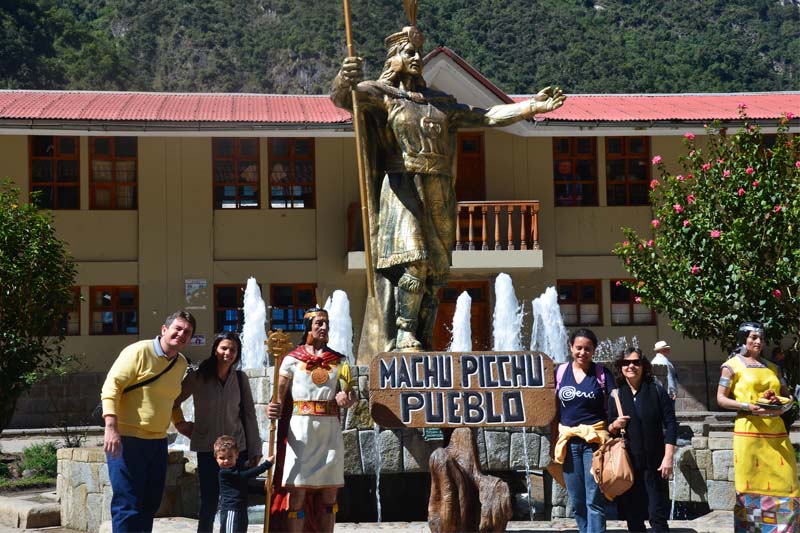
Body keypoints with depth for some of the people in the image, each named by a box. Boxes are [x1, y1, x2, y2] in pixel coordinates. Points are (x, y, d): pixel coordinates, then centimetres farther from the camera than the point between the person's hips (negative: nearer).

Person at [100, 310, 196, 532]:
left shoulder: (182, 364, 13)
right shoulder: (138, 351, -11)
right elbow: (111, 386, -15)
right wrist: (111, 427, -23)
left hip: (157, 440, 8)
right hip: (127, 439, -8)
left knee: (150, 504, 11)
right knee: (128, 505, -8)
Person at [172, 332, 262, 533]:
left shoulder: (240, 379, 3)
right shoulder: (198, 377, -3)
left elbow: (249, 416, 4)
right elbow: (173, 401, 9)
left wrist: (255, 450, 2)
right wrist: (180, 424, 4)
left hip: (237, 448, 2)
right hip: (207, 449, -2)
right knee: (209, 501, -1)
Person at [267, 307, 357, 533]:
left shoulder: (339, 361, 13)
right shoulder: (292, 359, 3)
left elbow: (350, 394, 6)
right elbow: (280, 396, -4)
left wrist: (346, 400, -17)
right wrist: (275, 409, -26)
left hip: (330, 428, 3)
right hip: (301, 427, -3)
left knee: (329, 491, 5)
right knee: (297, 489, -7)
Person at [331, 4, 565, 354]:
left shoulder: (439, 102, 23)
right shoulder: (380, 96, 5)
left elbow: (486, 117, 23)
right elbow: (340, 97, -14)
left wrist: (533, 107, 16)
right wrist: (345, 79, -38)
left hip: (438, 195, 6)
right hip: (403, 189, -5)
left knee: (434, 271, 1)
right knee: (413, 262, -22)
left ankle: (424, 342, 5)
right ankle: (404, 335, -17)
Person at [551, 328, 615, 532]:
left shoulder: (603, 373, 1)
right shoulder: (560, 371, 8)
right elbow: (554, 408, 13)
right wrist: (553, 440, 10)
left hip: (594, 438, -3)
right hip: (568, 440, 3)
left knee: (594, 499, -5)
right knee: (577, 500, 8)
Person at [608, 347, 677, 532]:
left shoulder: (656, 390, 0)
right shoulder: (616, 395, 7)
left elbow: (670, 424, -2)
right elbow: (609, 431, 14)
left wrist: (668, 457, -9)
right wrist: (615, 425, -9)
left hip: (654, 463, -3)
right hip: (627, 463, 3)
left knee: (657, 516, -4)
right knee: (632, 517, 7)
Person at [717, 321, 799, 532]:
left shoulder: (771, 367, 16)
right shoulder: (732, 365, 2)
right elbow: (721, 398, -2)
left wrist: (783, 407, -4)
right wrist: (747, 407, -16)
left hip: (776, 430, 5)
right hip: (749, 430, -5)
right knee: (751, 483, -3)